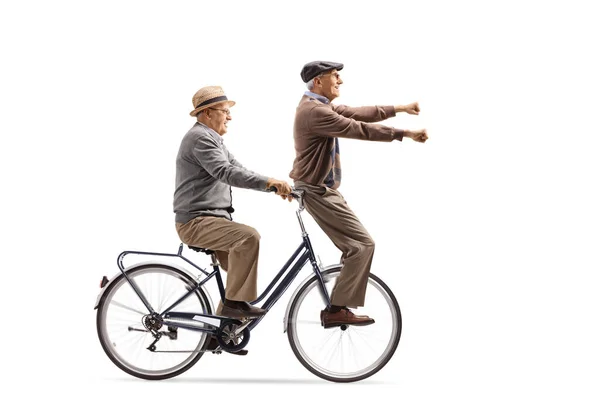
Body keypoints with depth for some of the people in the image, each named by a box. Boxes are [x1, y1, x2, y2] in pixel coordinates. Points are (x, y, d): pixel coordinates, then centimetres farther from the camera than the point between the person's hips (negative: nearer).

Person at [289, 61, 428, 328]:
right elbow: (359, 129, -25)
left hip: (322, 188, 11)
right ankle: (337, 310, -12)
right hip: (318, 192, -11)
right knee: (363, 244, -12)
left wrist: (399, 109, 13)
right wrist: (405, 134, -22)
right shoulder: (314, 111, -21)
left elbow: (358, 114, 15)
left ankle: (338, 305, 21)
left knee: (355, 245, 15)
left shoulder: (321, 107, 12)